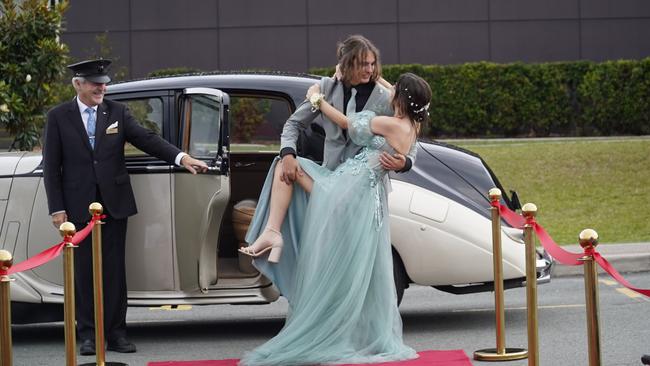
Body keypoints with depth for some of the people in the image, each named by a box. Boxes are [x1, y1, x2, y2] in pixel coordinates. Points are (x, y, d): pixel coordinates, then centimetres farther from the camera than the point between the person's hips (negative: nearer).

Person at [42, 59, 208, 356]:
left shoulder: (116, 112, 6)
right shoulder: (58, 117, 2)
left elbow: (147, 139, -5)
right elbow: (51, 166, 2)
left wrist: (181, 158, -20)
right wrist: (57, 208, -5)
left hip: (113, 203, 1)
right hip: (78, 206, -1)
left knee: (114, 269, 3)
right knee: (84, 270, 2)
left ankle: (116, 333, 8)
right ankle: (88, 334, 9)